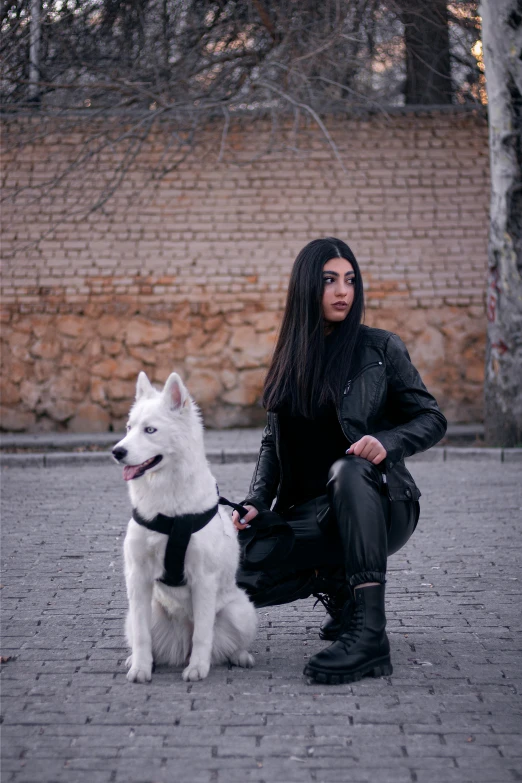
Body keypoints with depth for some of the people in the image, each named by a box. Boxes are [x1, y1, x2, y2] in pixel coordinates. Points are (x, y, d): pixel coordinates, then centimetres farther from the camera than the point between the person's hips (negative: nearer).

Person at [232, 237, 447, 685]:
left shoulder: (380, 349, -2)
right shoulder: (289, 361, 10)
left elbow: (432, 419, -2)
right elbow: (273, 442, 13)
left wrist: (387, 442, -24)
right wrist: (256, 504, -4)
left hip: (378, 506, -4)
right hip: (314, 512, 4)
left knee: (349, 470, -39)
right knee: (242, 576, -21)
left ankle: (369, 631, -44)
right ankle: (339, 589, 10)